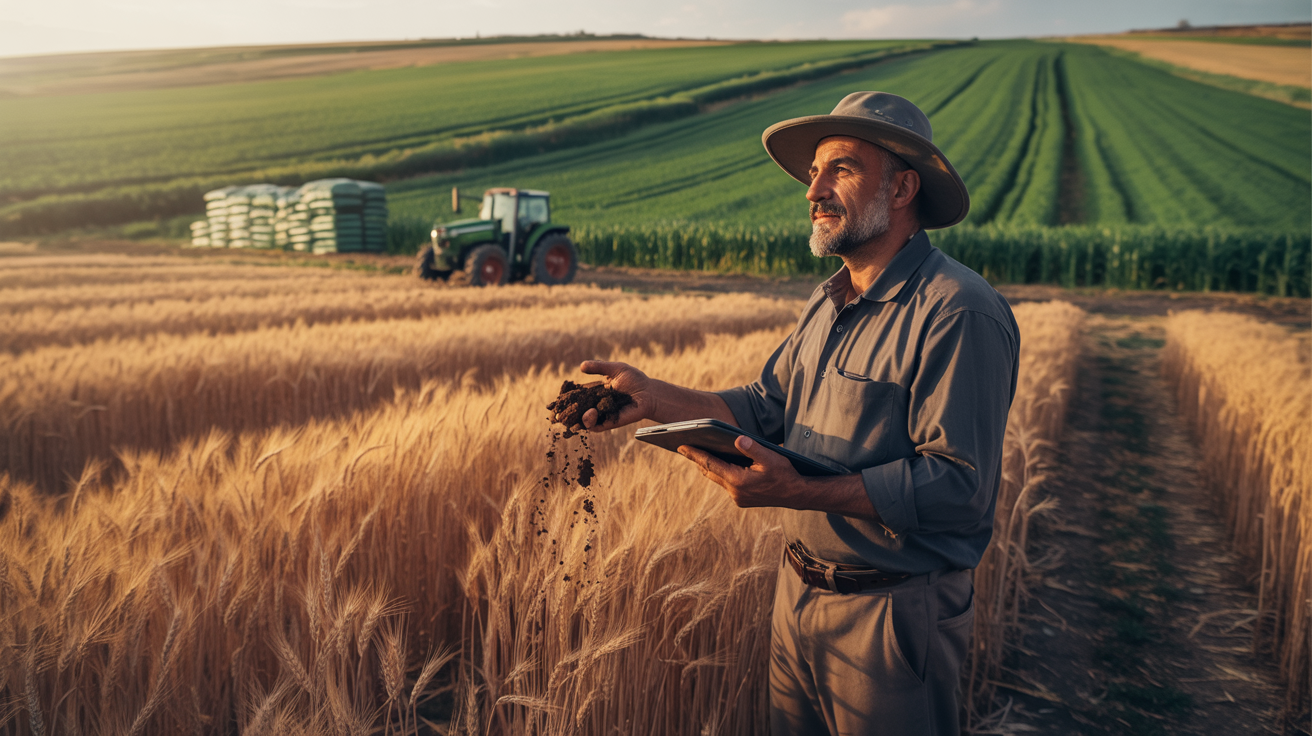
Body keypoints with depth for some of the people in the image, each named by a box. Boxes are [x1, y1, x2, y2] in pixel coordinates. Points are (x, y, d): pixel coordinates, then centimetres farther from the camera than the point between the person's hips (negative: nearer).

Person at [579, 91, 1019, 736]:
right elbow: (765, 409, 8)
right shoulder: (829, 304, 9)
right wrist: (652, 399, -4)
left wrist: (797, 492, -32)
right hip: (800, 593, 8)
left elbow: (959, 485, -25)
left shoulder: (959, 313, -20)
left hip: (894, 615, -8)